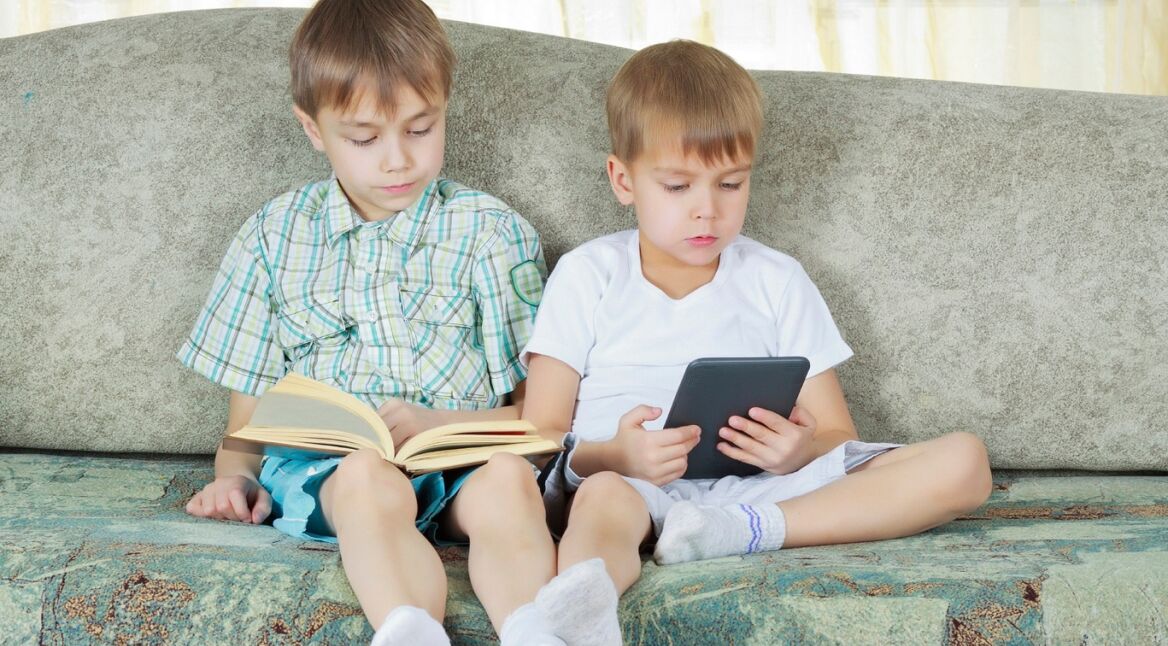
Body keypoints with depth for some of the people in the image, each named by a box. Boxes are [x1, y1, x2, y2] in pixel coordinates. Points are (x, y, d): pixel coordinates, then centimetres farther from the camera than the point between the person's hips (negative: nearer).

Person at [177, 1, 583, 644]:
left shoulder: (491, 232, 11)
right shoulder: (274, 236, 16)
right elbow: (249, 407, 20)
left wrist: (432, 422, -10)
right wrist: (234, 477, -1)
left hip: (460, 464, 0)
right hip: (322, 466, 0)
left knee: (508, 475, -35)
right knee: (368, 477, -36)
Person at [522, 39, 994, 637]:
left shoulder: (776, 282, 17)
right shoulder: (586, 277, 11)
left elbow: (839, 440, 13)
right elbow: (539, 438, 4)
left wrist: (801, 450, -13)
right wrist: (611, 457, -21)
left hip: (764, 487, 3)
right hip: (629, 483, -3)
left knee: (963, 461, -17)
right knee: (603, 498, -40)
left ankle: (742, 530, -31)